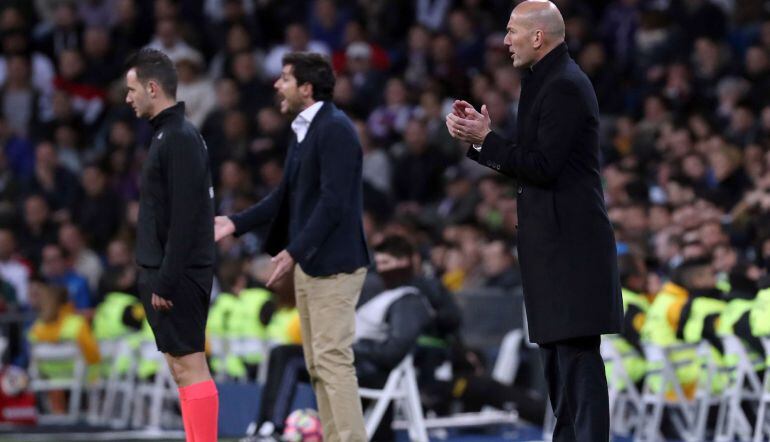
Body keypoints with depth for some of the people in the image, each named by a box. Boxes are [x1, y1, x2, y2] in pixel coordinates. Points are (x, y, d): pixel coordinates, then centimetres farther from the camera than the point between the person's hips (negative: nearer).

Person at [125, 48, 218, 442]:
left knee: (188, 367, -9)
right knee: (181, 367, 10)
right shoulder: (168, 135, 16)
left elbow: (185, 216, -20)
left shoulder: (180, 139, -15)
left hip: (178, 277, -10)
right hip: (166, 275, 10)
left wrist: (166, 280, -21)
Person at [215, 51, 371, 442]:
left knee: (333, 359, -12)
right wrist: (236, 223, 13)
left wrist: (294, 251, -24)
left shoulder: (335, 130, -14)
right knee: (317, 364, 10)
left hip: (332, 262, -10)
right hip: (308, 263, 10)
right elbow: (286, 196, 18)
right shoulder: (303, 131, 15)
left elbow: (333, 202, -21)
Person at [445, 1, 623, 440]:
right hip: (553, 243, 11)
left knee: (577, 354, -11)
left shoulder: (565, 87, -15)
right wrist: (482, 134, 7)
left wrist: (485, 139, -13)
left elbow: (542, 166, -20)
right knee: (557, 353, 14)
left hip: (570, 244, -11)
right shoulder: (548, 81, 17)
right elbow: (530, 161, 17)